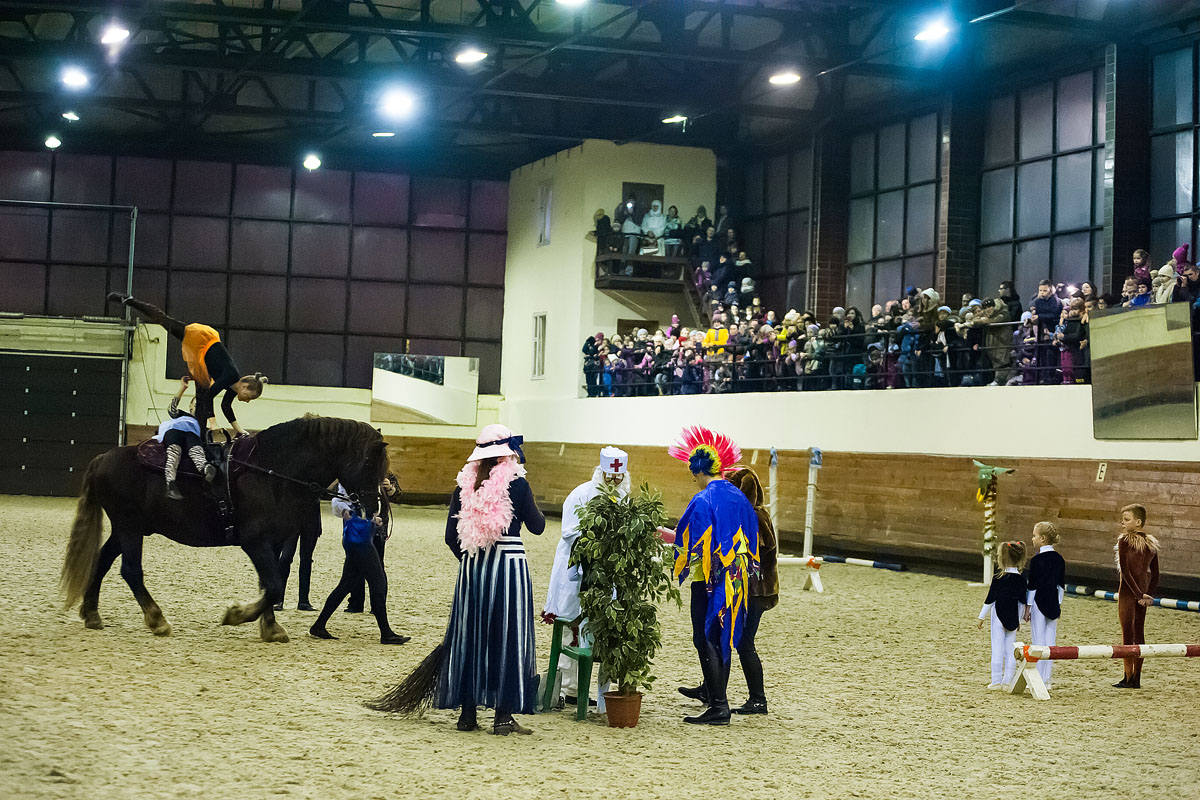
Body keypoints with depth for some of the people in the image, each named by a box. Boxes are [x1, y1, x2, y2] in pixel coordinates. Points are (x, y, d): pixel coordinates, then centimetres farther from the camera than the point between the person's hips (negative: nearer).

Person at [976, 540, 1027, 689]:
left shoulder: (998, 579, -15)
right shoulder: (1021, 579, 0)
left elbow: (990, 600, -10)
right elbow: (1022, 602, 7)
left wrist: (982, 617, 0)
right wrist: (1019, 619, 19)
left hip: (999, 617, -4)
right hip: (1013, 619, 4)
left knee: (997, 648, 1)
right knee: (1010, 649, 10)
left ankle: (997, 681, 3)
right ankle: (1008, 680, 12)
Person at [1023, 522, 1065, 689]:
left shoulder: (1037, 560, -13)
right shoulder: (1059, 559, 7)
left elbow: (1032, 585, -12)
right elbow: (1061, 585, 12)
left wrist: (1028, 607, -7)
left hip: (1038, 603, -6)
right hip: (1052, 604, 6)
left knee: (1038, 641, -2)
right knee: (1050, 641, 9)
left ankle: (1040, 680, -1)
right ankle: (1047, 680, 13)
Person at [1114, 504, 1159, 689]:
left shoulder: (1125, 541, -10)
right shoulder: (1151, 544, 10)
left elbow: (1125, 570, -16)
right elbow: (1155, 574, 11)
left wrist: (1138, 594, -14)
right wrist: (1148, 594, 9)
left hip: (1128, 591, -6)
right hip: (1143, 591, 6)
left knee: (1127, 632, -3)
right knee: (1139, 632, 10)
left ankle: (1128, 678, -2)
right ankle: (1137, 678, 12)